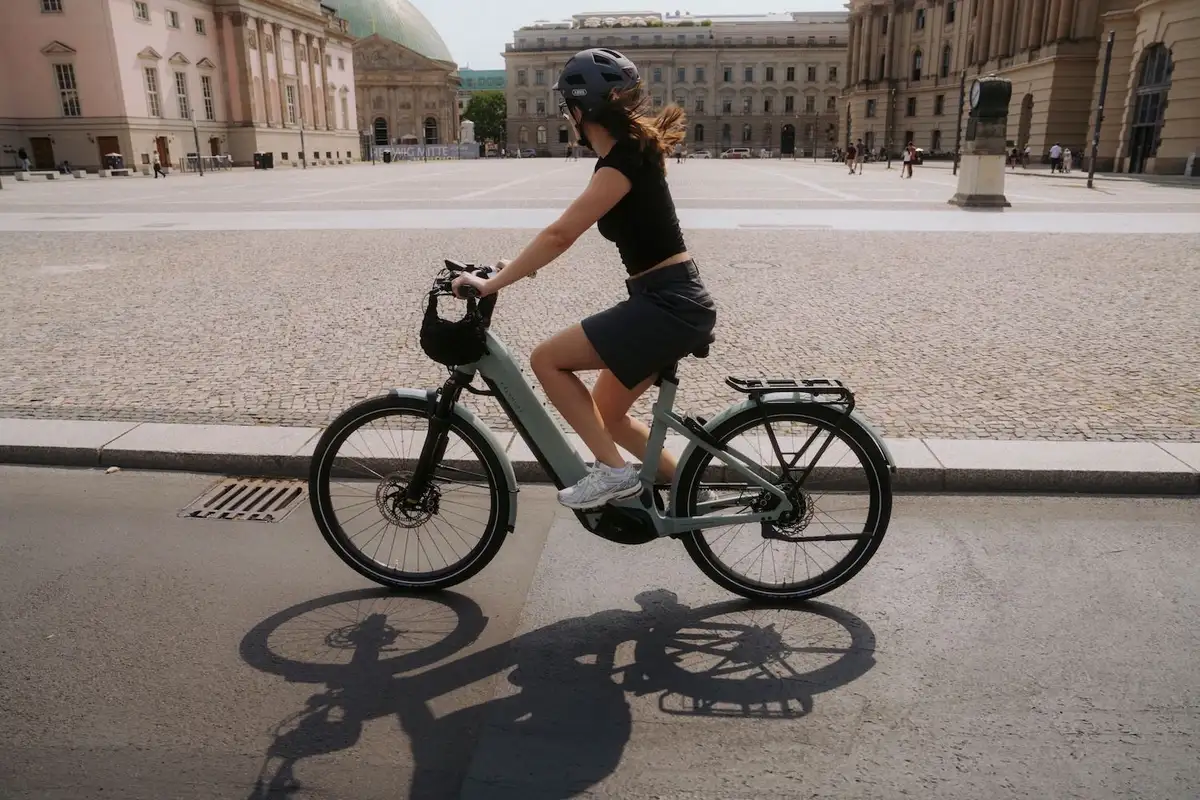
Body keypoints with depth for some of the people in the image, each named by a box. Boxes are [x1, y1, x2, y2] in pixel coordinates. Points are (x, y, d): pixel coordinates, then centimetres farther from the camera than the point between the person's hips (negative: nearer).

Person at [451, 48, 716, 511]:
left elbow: (560, 235, -22)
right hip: (670, 303, 10)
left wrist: (491, 284, -18)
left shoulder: (622, 163, -16)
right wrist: (518, 267, 19)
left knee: (546, 359, -9)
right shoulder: (629, 152, 14)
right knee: (607, 413, 15)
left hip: (668, 305, -10)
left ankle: (612, 471, -4)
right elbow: (569, 232, 21)